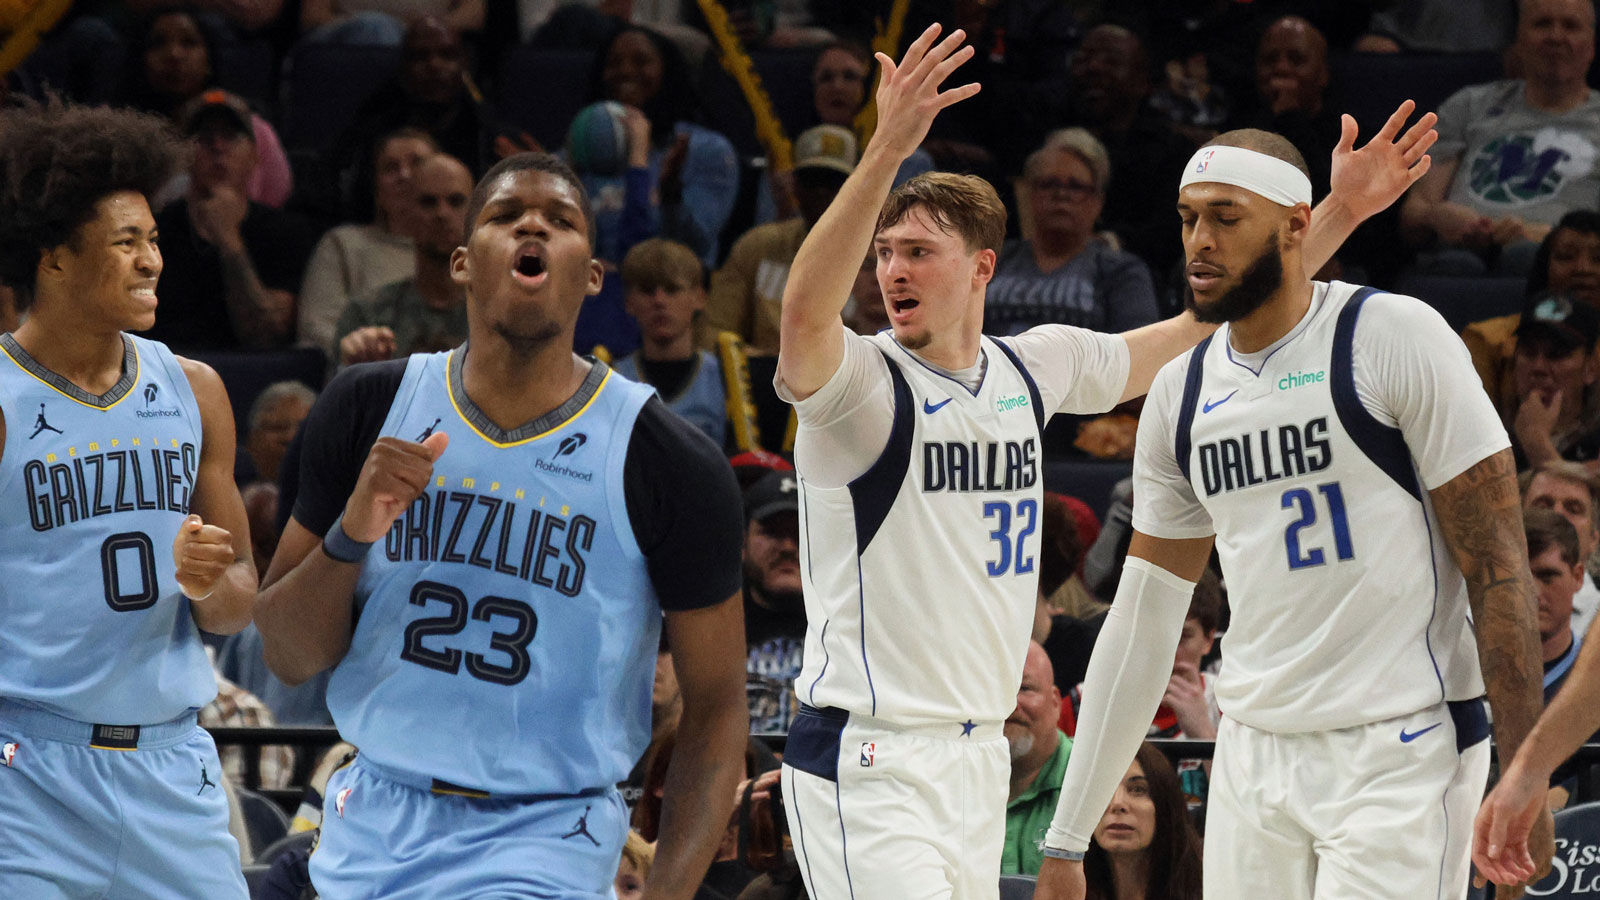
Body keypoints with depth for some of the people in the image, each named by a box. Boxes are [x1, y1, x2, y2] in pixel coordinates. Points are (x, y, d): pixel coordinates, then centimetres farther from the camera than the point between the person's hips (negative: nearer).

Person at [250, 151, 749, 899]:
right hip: (373, 830, 4)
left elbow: (716, 706, -4)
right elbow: (288, 658, 4)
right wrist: (352, 535, -16)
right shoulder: (366, 411, 0)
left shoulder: (669, 465, -9)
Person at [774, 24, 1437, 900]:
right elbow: (804, 317, -33)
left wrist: (1340, 212, 13)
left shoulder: (1034, 367, 10)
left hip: (978, 756, 7)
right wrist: (887, 149, -45)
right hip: (866, 758, -7)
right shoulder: (861, 383, -9)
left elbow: (1211, 325, 19)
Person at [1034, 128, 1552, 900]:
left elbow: (1497, 562, -10)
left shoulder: (1395, 337, -8)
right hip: (1253, 760, 6)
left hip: (1399, 755, -6)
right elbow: (1143, 619, 15)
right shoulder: (1181, 393, 10)